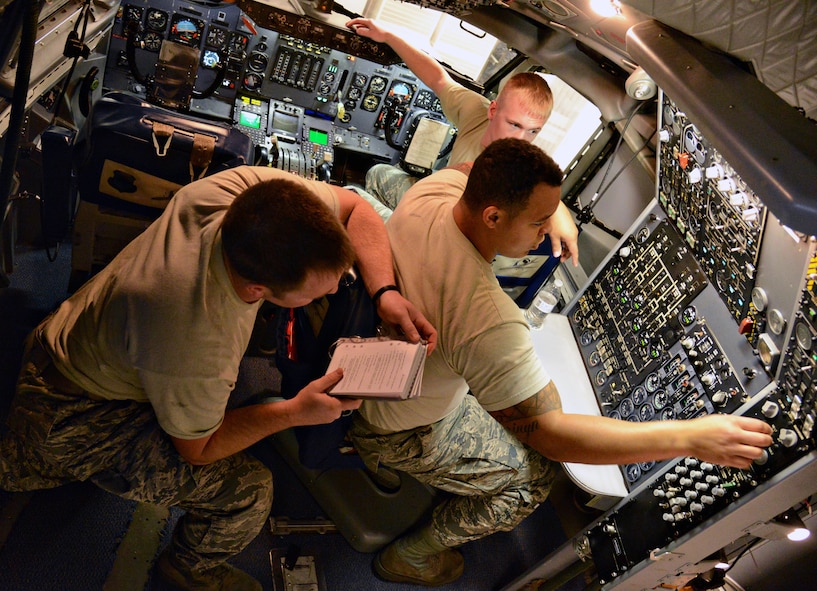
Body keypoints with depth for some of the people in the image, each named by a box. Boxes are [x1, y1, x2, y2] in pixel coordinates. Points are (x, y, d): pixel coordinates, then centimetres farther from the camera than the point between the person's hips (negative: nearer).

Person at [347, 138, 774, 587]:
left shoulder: (430, 190, -21)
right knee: (532, 475, 8)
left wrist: (551, 202, -8)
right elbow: (549, 434, -34)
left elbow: (465, 169, 5)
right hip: (395, 431, -7)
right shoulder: (489, 319, -43)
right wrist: (691, 437, -32)